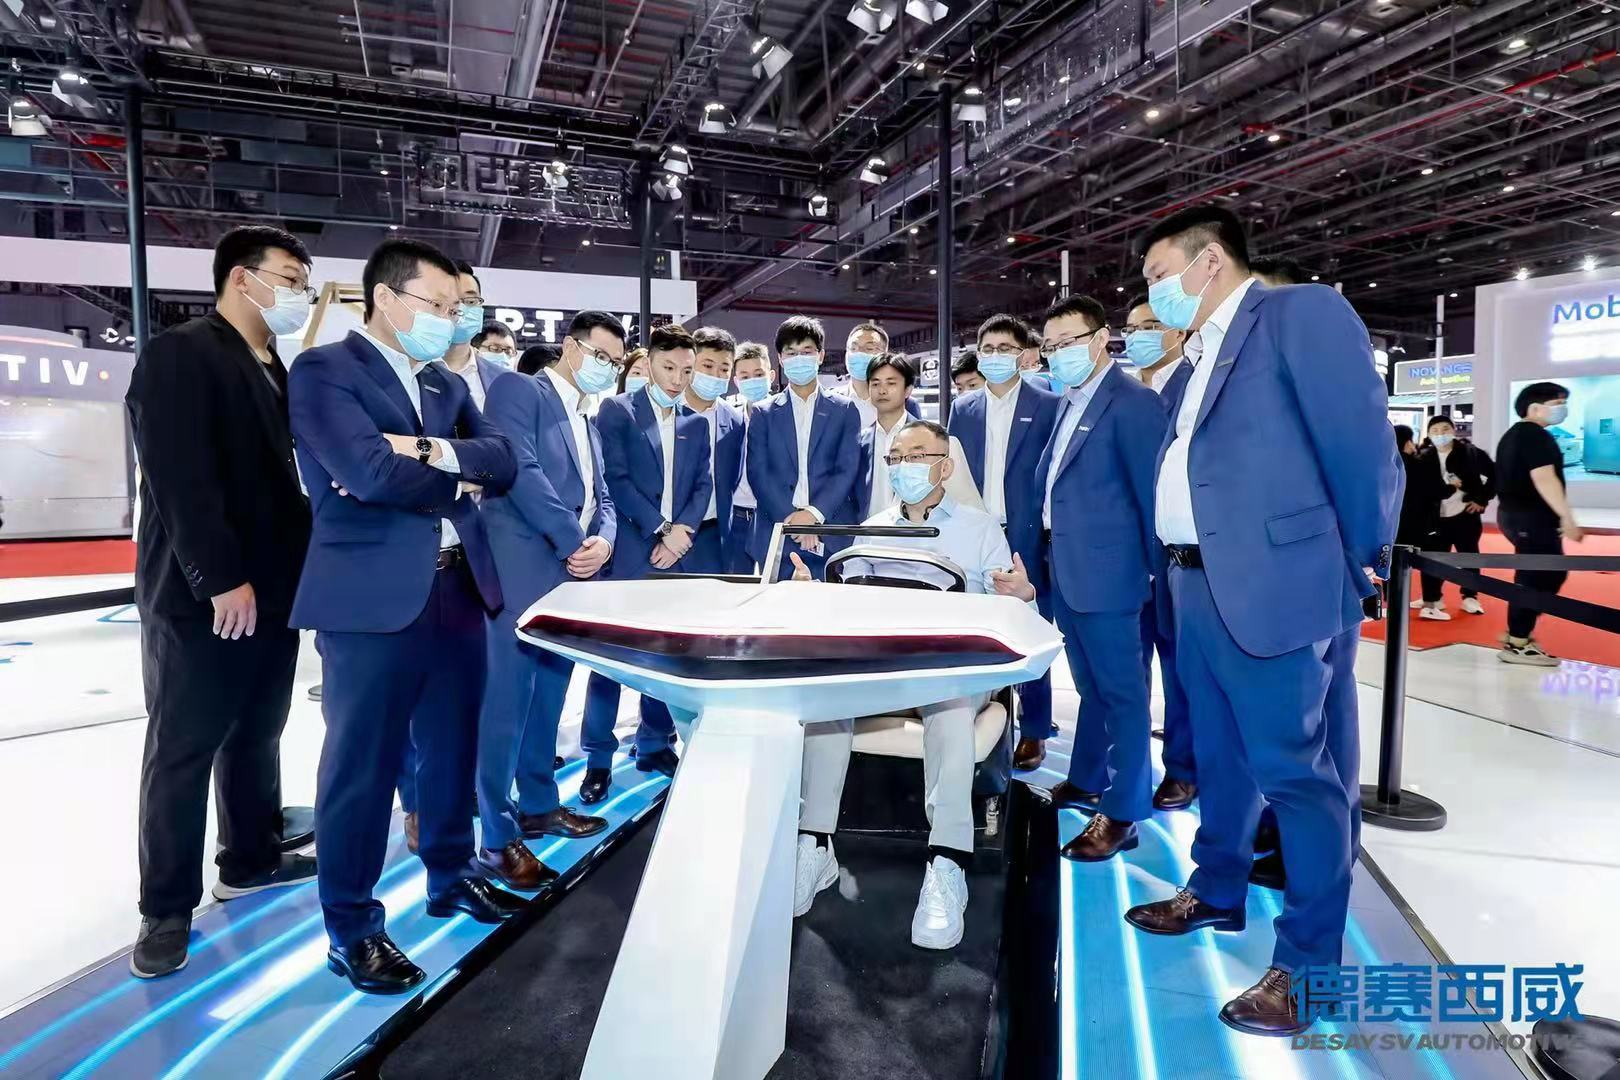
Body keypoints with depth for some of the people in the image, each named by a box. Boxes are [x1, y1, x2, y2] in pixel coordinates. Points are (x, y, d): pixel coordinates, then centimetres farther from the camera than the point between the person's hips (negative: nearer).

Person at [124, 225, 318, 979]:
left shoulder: (274, 371, 15)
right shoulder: (178, 356, -11)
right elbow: (179, 478, -19)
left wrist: (300, 564, 5)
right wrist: (221, 578, -21)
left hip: (272, 591, 8)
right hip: (201, 597, -8)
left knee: (257, 734, 17)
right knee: (183, 750, 3)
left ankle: (250, 858, 33)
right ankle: (167, 909, 16)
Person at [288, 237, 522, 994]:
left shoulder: (447, 384, 17)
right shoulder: (323, 370, -5)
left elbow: (502, 461, 4)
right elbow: (370, 471, -20)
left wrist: (432, 450, -13)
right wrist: (456, 484, -5)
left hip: (458, 588, 7)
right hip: (374, 596, -7)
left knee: (452, 747, 17)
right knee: (362, 764, 3)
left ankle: (452, 877, 35)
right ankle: (351, 929, 18)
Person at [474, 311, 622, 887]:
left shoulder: (588, 425, 23)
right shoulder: (518, 389, -2)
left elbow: (601, 497, 18)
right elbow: (519, 469, -16)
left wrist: (603, 541, -4)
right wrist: (573, 541, -14)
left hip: (573, 575, 8)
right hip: (524, 571, -8)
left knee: (548, 699, 16)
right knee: (508, 703, -4)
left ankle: (539, 805, 29)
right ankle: (498, 838, 4)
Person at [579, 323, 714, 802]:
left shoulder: (696, 422, 13)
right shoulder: (617, 410, 0)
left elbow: (704, 484, 9)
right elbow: (615, 478, -9)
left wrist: (681, 531, -7)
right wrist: (659, 529, -13)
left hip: (676, 552, 4)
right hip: (629, 550, -4)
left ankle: (655, 743, 22)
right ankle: (598, 757, 8)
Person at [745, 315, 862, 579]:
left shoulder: (844, 409, 10)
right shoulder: (763, 413, 11)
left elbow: (847, 469, 1)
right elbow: (757, 472, 2)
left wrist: (814, 514, -12)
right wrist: (790, 519, -11)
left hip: (832, 536, 0)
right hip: (777, 535, 1)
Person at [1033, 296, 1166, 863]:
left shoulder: (1132, 402, -12)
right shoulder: (1069, 403, 15)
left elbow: (1152, 492, -12)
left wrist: (1157, 571, -8)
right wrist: (1047, 555, 12)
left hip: (1105, 570, -9)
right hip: (1065, 569, 9)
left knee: (1121, 689, 1)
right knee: (1091, 685, 21)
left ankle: (1122, 812, 12)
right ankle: (1087, 780, 35)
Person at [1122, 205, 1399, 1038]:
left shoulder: (1301, 312, -6)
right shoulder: (1191, 364, 19)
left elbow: (1361, 436, -11)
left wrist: (1363, 561, -6)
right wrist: (1179, 570, 12)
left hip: (1274, 582, -8)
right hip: (1197, 586, 9)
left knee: (1297, 770, 1)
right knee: (1220, 756, 20)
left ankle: (1309, 962, 14)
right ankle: (1217, 892, 38)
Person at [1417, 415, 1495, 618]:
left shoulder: (1471, 452, -3)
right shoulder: (1425, 457, 0)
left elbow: (1494, 474, 1)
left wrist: (1483, 499, -2)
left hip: (1466, 515, -1)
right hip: (1436, 518, 1)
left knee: (1469, 556, 10)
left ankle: (1470, 597, 23)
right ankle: (1433, 599, 15)